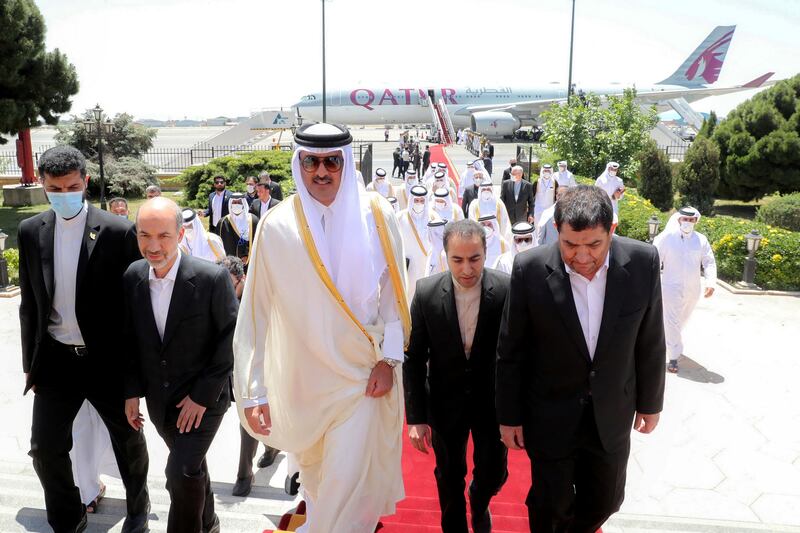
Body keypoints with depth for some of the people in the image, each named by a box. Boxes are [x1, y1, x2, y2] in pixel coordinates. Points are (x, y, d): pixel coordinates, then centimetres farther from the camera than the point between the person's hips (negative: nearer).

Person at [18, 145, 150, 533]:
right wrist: (30, 362, 9)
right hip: (55, 359, 3)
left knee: (128, 442, 14)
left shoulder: (117, 230, -12)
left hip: (108, 359, -3)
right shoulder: (31, 230, 1)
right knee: (45, 449, 9)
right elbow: (29, 303, 8)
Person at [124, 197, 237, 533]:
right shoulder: (132, 277, -6)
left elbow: (230, 341, -15)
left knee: (182, 471, -13)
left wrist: (203, 395, -15)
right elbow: (129, 339, 5)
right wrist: (131, 391, 3)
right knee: (191, 466, 22)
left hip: (203, 396, -5)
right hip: (158, 398, 5)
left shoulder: (213, 278, -21)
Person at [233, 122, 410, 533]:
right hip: (301, 382, 2)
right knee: (315, 478, 25)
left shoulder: (377, 217, -9)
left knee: (348, 491, -2)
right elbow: (256, 312, -9)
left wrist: (389, 357, -8)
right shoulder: (277, 226, -11)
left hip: (362, 376, -1)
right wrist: (255, 390, -9)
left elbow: (393, 292, -2)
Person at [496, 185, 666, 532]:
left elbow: (650, 342, -1)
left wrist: (650, 402, 9)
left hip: (612, 415, 3)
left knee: (604, 502, 20)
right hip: (550, 416, -2)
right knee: (551, 505, 15)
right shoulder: (530, 269, -20)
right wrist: (509, 415, -2)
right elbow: (511, 351, -9)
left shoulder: (643, 262, -15)